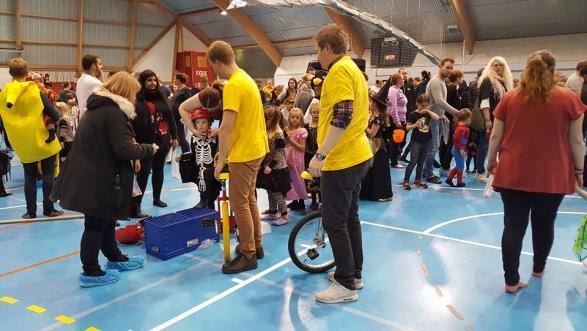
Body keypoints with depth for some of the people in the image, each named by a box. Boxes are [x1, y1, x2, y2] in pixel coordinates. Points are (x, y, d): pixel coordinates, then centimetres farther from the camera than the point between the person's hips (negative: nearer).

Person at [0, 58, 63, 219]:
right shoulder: (35, 92, -12)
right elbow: (54, 116, -13)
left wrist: (17, 136, 17)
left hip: (23, 143, 3)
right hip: (42, 140, -3)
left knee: (29, 177, 12)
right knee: (48, 174, 7)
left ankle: (31, 211, 13)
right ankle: (48, 209, 9)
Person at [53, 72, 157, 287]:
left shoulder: (97, 107, 13)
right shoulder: (114, 112, -19)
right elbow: (123, 149, -24)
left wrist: (132, 146, 14)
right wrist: (149, 149, -9)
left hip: (90, 176, 10)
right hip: (99, 179, -10)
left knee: (105, 220, 21)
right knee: (96, 224, 2)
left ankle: (115, 258, 37)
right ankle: (91, 273, 15)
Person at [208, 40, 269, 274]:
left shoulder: (233, 86, -19)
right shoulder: (246, 78, 11)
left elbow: (226, 128, -24)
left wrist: (221, 160, -17)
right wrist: (225, 150, 18)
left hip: (244, 153, -10)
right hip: (255, 148, 10)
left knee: (239, 204, -1)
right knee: (249, 198, 18)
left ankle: (248, 255, 8)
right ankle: (255, 245, 29)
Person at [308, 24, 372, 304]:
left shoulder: (339, 70, -16)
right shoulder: (353, 69, 17)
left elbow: (342, 117, -26)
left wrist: (319, 155, -24)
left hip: (341, 160, -11)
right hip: (357, 155, 11)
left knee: (334, 222, -2)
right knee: (350, 217, 18)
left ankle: (346, 284, 8)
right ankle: (354, 273, 29)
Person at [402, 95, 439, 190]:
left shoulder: (428, 114, 5)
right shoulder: (413, 114, -8)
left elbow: (437, 118, -10)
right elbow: (407, 127, -7)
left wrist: (428, 111, -18)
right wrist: (415, 125, -24)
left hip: (426, 142, 5)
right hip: (415, 141, -5)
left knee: (421, 162, 12)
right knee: (413, 161, -8)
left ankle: (418, 180, 22)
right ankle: (406, 181, -2)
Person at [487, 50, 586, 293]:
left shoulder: (509, 98, -1)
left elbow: (495, 136, 3)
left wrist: (491, 161, 16)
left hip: (513, 174, 0)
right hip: (552, 177, 0)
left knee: (514, 226, 5)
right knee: (544, 224, 19)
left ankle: (511, 280, 7)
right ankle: (538, 268, 40)